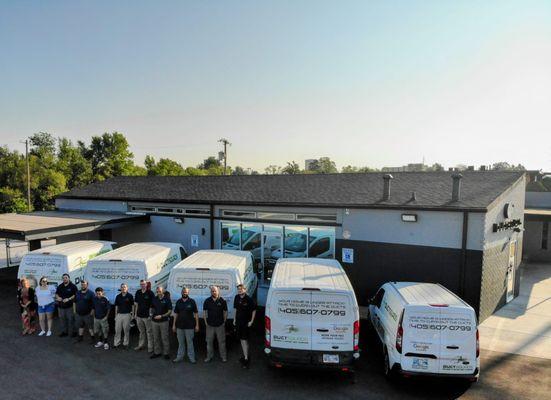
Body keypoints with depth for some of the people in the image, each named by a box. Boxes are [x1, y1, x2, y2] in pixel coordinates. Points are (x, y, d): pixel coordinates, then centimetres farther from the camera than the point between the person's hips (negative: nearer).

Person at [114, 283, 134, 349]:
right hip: (119, 314, 3)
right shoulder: (118, 296, 6)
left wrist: (132, 314, -4)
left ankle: (125, 344, 14)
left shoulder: (130, 296, -3)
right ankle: (116, 343, 14)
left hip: (127, 315, -3)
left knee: (126, 330, 4)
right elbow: (116, 306, 10)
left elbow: (133, 306, 1)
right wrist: (116, 315, 7)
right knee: (117, 330, 5)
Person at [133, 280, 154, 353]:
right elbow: (136, 304, 13)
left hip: (147, 316, -5)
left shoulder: (150, 293, -9)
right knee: (141, 331, 17)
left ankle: (150, 347, 8)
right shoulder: (138, 292, 6)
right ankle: (141, 345, 29)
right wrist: (135, 313, 11)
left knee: (149, 332, 1)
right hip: (139, 315, 5)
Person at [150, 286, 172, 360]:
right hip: (155, 321, 4)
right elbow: (152, 308, 18)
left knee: (164, 338, 0)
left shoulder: (167, 299, -8)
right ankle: (157, 352, 25)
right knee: (156, 338, 12)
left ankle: (166, 353, 10)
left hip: (163, 321, -4)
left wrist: (161, 316, -19)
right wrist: (152, 313, -3)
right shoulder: (154, 299, 5)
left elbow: (170, 311, -9)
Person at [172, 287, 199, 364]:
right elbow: (176, 314, 9)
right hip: (179, 326, 3)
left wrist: (197, 325, -7)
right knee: (180, 342, 13)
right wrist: (174, 325, 6)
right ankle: (180, 357, 24)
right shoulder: (178, 302, 4)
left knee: (189, 342, 4)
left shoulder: (192, 301, -5)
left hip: (189, 326, -3)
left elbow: (196, 313, -4)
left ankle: (191, 357, 14)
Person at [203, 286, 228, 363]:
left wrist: (224, 321, 1)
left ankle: (223, 356, 17)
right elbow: (204, 311, 8)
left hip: (220, 325, -1)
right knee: (209, 341, 9)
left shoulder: (222, 301, -4)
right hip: (210, 325, 2)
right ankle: (209, 356, 23)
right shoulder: (207, 301, 1)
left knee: (222, 341, 5)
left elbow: (225, 312, 4)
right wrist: (205, 321, 4)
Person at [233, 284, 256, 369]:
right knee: (241, 339, 15)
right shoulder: (237, 298, 2)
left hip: (246, 323, -6)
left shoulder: (249, 299, -16)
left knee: (244, 340, -8)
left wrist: (251, 321, -10)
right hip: (238, 322, 6)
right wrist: (235, 319, 14)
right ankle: (245, 356, 29)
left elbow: (254, 310, -8)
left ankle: (246, 359, -2)